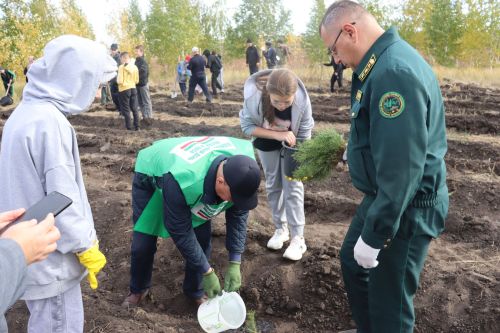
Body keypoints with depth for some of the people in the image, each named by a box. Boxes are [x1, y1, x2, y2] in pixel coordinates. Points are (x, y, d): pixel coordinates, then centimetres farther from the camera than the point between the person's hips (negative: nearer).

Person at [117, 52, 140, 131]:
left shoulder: (122, 67, -13)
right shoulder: (135, 67, 2)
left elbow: (120, 81, -16)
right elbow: (137, 81, 7)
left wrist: (117, 80, 5)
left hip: (124, 90, -5)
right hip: (133, 89, 5)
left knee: (126, 110, 4)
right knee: (135, 109, 11)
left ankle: (129, 127, 6)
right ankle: (137, 126, 14)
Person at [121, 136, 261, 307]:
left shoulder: (241, 168, -32)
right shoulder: (182, 181, -48)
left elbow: (238, 213, -17)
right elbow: (180, 233, -33)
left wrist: (235, 263, -20)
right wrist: (207, 272, -25)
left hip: (198, 178, 4)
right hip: (150, 176, -4)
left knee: (202, 240, -6)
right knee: (142, 244, -4)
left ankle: (195, 290, 21)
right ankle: (138, 289, 27)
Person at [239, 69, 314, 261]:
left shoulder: (302, 100, -35)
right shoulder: (254, 95, -36)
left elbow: (304, 133, -20)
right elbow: (247, 126, -23)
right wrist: (277, 135, -32)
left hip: (291, 143, -1)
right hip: (266, 143, 2)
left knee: (293, 186, -4)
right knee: (273, 185, 11)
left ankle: (297, 237, 4)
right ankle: (280, 229, 28)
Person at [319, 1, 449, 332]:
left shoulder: (395, 72, -28)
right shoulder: (384, 62, 5)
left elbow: (401, 168, -30)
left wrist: (373, 236, -23)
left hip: (405, 208, -11)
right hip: (382, 196, 11)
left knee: (389, 303, 5)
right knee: (353, 262, 26)